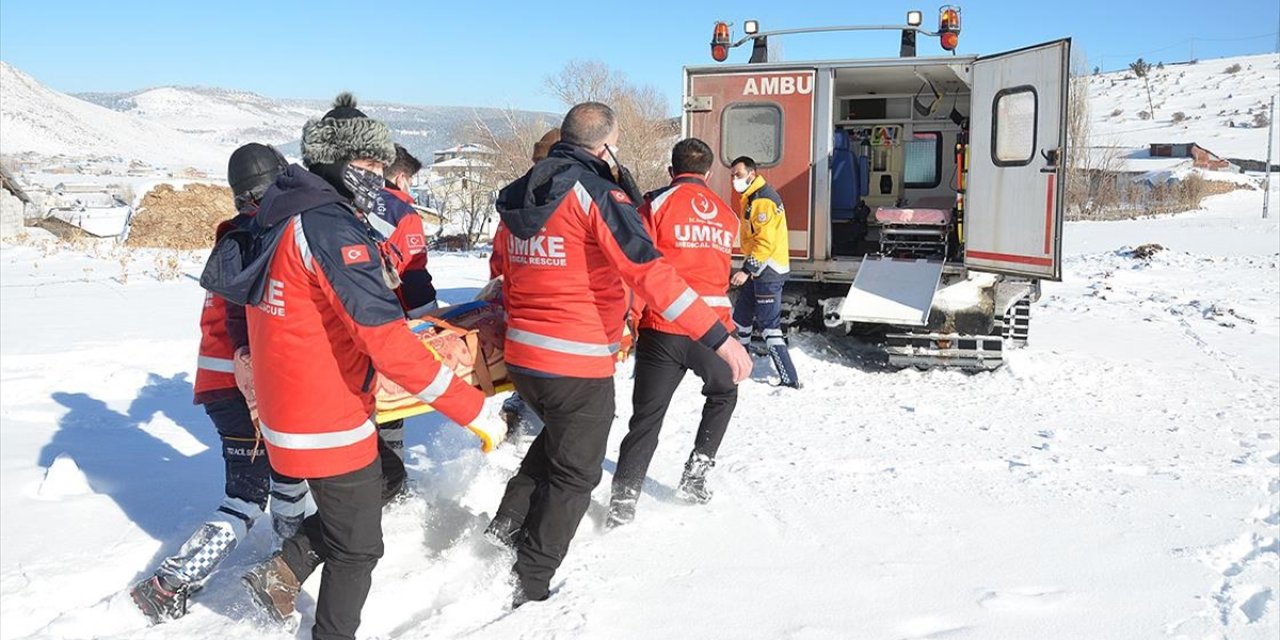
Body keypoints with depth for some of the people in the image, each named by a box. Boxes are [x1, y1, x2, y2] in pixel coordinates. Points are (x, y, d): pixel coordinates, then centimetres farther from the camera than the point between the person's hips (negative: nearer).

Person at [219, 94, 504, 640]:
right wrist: (473, 409, -27)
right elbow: (387, 342, -30)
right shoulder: (331, 227, -23)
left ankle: (281, 574, 27)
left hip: (290, 406, 9)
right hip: (328, 424, -9)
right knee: (359, 544, 10)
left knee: (378, 483, 26)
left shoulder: (286, 217, 8)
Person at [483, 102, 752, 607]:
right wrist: (718, 336, -25)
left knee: (559, 436, 32)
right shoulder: (596, 194, -14)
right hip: (578, 364, -7)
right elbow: (650, 273, -23)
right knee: (574, 475, 9)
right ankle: (530, 586, 16)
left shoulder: (520, 197, 9)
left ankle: (510, 520, 22)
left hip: (520, 356, 7)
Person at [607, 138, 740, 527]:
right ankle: (697, 473, 22)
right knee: (723, 394, 29)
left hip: (662, 330, -2)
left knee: (646, 418, 5)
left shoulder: (657, 204, 0)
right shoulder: (726, 215, 14)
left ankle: (623, 502, 1)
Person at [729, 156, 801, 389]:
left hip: (768, 271, -10)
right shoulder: (750, 198, 14)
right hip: (757, 269, 10)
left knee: (768, 325, -10)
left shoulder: (763, 201, -19)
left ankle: (789, 378, -8)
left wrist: (747, 270, -27)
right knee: (741, 317, 19)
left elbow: (766, 242, -25)